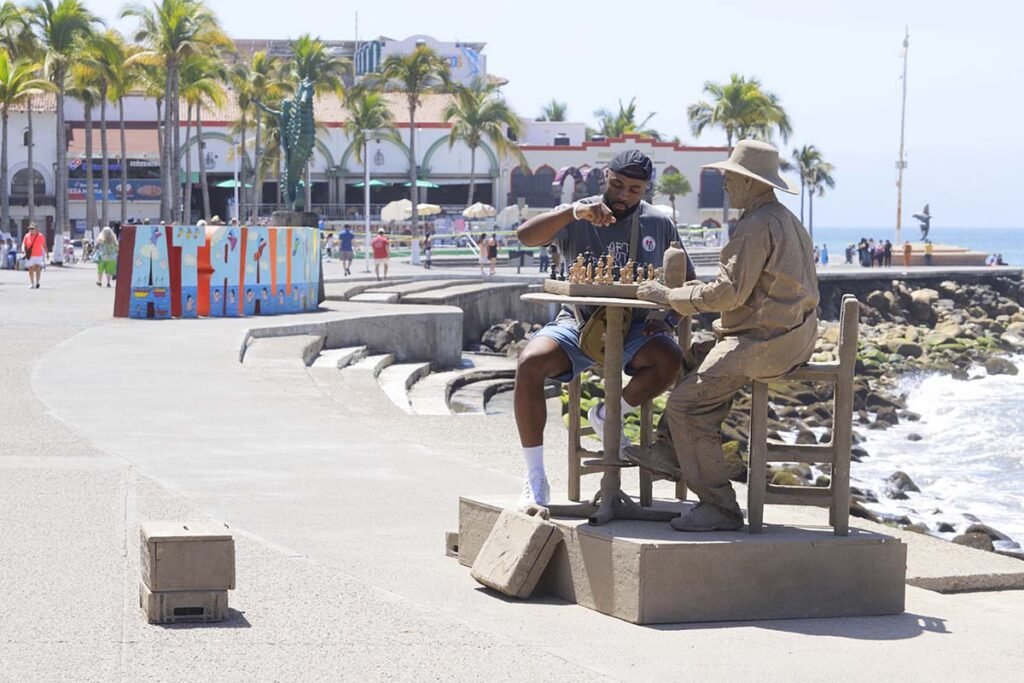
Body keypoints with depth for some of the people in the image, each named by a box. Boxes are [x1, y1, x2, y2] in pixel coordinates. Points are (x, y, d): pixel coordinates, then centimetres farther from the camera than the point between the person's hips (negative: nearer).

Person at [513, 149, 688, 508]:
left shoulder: (658, 225, 6)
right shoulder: (578, 218, -1)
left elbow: (687, 283, 13)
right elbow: (525, 236, -19)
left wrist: (668, 318, -7)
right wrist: (574, 211, -32)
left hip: (634, 328, 1)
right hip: (578, 322, -1)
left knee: (671, 360, -33)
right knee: (529, 364, -31)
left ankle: (608, 415, -3)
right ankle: (535, 479, -21)